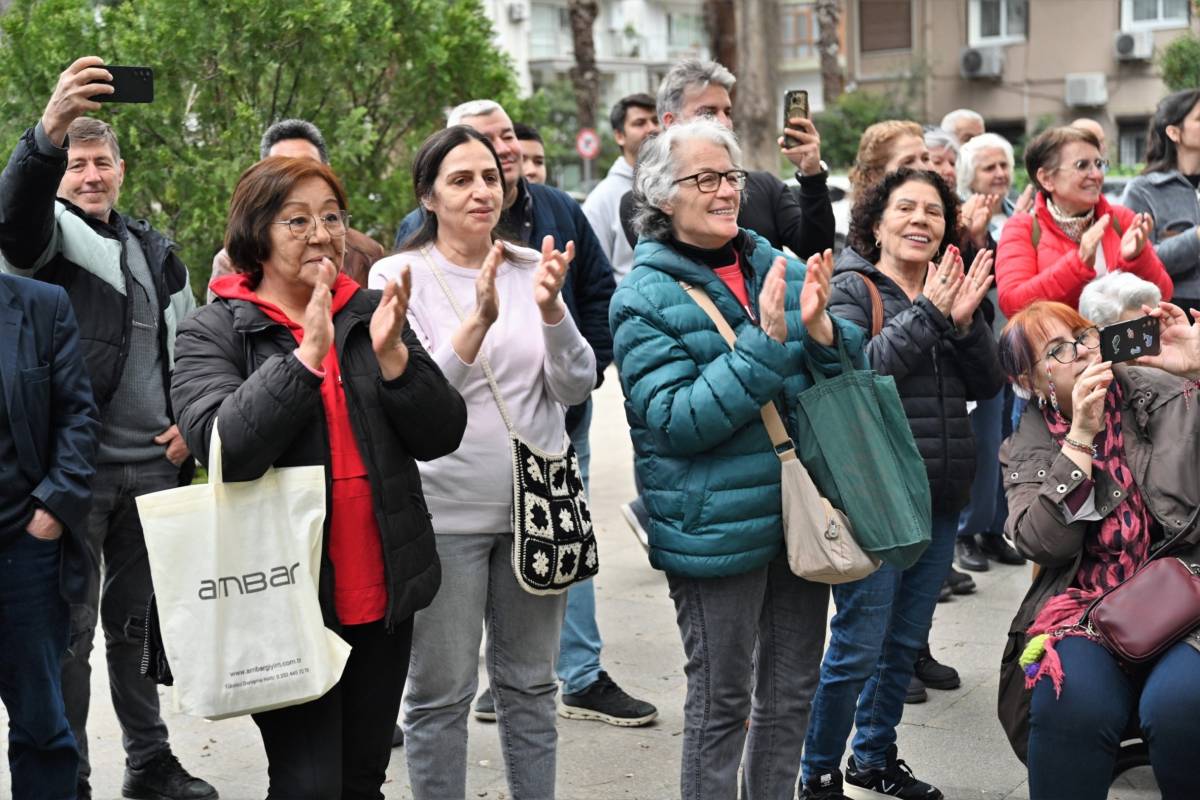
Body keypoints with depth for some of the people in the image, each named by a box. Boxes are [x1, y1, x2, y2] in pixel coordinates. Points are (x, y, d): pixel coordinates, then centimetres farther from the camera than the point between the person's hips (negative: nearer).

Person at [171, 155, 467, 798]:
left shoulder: (372, 315, 8)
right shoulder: (213, 331, -4)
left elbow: (442, 435, 1)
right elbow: (224, 447, -21)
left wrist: (392, 355, -14)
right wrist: (308, 353, -25)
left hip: (383, 593, 5)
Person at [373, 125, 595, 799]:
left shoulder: (532, 270, 5)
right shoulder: (399, 276, -4)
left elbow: (576, 386, -3)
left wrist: (550, 307, -20)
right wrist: (479, 320, -28)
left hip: (536, 506, 4)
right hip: (444, 512, -3)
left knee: (530, 685, 15)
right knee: (442, 694, 5)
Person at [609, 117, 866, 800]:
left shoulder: (780, 268, 6)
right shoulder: (646, 297, -9)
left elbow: (853, 377, 8)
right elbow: (676, 421, -19)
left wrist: (821, 329, -14)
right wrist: (766, 343, -24)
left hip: (801, 513, 6)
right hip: (717, 530, -5)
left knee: (792, 692, 16)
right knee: (722, 702, 5)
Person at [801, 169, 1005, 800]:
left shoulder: (948, 290, 10)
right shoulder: (852, 287, -7)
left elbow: (988, 384, 3)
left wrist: (966, 321, -13)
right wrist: (926, 315, -20)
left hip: (941, 496, 6)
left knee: (906, 640, 16)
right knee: (859, 646, -3)